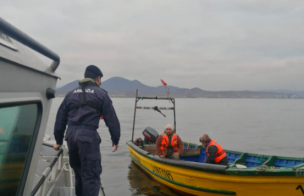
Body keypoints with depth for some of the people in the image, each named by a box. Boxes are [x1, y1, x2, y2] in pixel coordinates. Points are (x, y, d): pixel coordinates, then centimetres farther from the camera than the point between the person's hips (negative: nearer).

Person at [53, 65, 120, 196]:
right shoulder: (101, 94, 5)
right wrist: (116, 139, 11)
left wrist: (58, 140, 25)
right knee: (91, 174, -2)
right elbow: (111, 119, 2)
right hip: (88, 135, -6)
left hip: (71, 134, 6)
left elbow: (60, 118, 19)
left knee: (78, 171, 22)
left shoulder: (70, 94, 19)